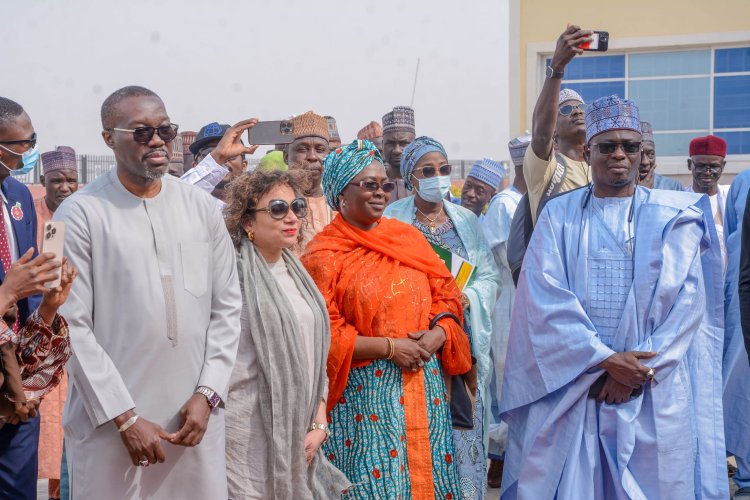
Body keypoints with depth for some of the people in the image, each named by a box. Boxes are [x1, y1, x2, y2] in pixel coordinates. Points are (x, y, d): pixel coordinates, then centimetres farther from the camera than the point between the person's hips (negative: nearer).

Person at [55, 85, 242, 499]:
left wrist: (208, 393, -2)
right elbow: (73, 326, -8)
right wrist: (124, 417, -10)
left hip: (195, 414, 3)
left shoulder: (202, 208, 4)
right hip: (111, 420, -3)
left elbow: (227, 307, 6)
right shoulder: (79, 214, -6)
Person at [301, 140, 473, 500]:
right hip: (366, 393, -5)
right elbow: (324, 332, -12)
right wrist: (389, 347, -15)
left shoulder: (407, 236, 9)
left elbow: (446, 293, 11)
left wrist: (438, 333, -8)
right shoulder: (324, 254, -7)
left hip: (423, 386, 5)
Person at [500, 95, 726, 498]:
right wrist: (605, 359, -14)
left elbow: (685, 299, -5)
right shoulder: (559, 215, 4)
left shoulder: (674, 217, 4)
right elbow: (546, 298, -6)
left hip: (653, 390, 0)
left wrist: (636, 367, -13)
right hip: (571, 382, 0)